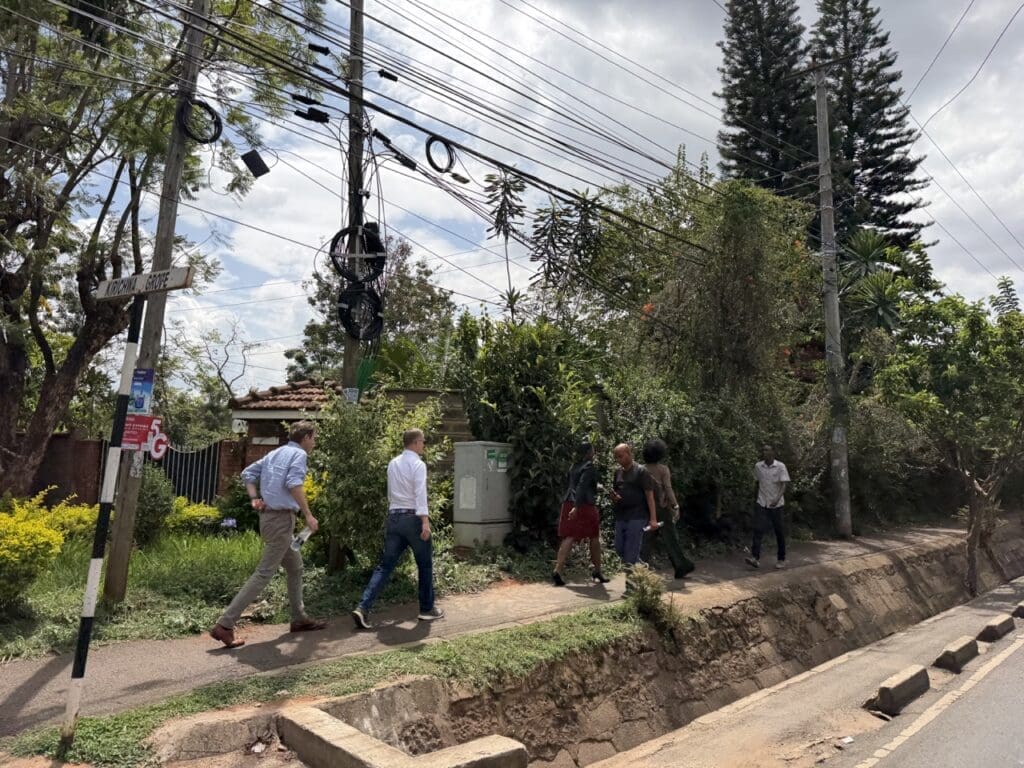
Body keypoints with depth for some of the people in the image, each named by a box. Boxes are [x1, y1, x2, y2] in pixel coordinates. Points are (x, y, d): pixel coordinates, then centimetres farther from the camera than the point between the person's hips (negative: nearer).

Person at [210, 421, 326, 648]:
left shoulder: (274, 453, 18)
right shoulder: (299, 454, -7)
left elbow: (247, 473, 18)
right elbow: (294, 483, -22)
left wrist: (254, 498, 9)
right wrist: (308, 515, -17)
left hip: (268, 516, 9)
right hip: (281, 518, -9)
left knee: (295, 566, 20)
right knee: (264, 573, -7)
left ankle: (299, 618, 27)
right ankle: (225, 624, -9)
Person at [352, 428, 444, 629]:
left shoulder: (393, 463, 13)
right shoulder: (418, 464, -9)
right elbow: (420, 493, -20)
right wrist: (425, 521, -26)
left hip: (394, 517, 6)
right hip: (413, 517, -6)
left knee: (385, 565, 4)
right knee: (425, 565, 11)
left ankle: (363, 607, -9)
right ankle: (427, 609, 21)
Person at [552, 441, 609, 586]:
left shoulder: (574, 467, 15)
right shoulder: (589, 466, -7)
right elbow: (582, 486, -18)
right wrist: (576, 507, -26)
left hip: (569, 504, 6)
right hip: (584, 505, -6)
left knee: (569, 538, 0)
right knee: (594, 537, 11)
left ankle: (557, 570, -15)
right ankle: (597, 571, 21)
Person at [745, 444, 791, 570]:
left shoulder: (780, 467, -7)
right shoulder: (758, 466, 3)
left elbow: (783, 485, -13)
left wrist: (777, 499, -27)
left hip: (777, 505, -2)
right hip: (762, 504, 2)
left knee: (779, 532, 6)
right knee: (758, 529, -12)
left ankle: (781, 559, 20)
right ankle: (755, 558, -19)